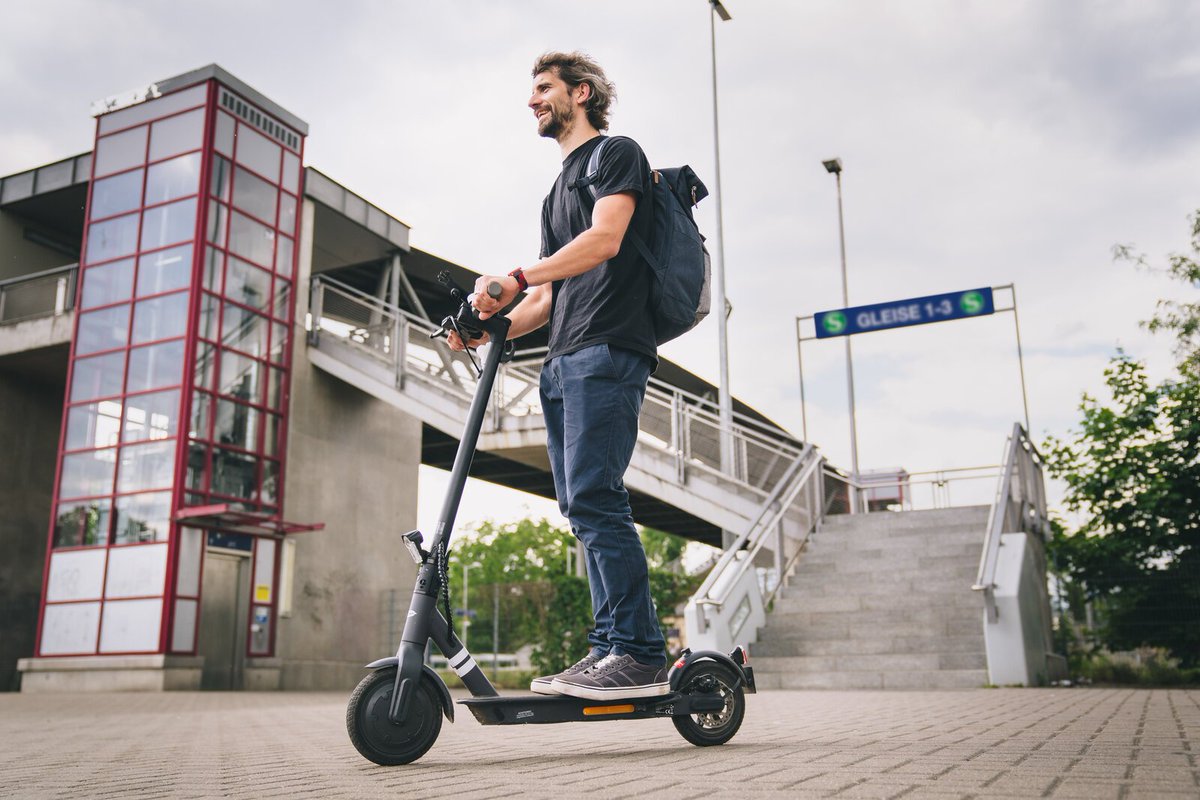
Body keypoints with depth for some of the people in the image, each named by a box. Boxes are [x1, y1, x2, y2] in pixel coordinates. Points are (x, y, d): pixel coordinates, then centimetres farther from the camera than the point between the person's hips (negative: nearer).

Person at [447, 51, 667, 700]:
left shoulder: (617, 154, 5)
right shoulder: (558, 190, 30)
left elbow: (606, 239, -14)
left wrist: (516, 279, -23)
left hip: (608, 350, -9)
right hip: (563, 361, 9)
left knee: (593, 498, -18)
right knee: (583, 507, 3)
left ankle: (640, 656, -16)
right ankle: (609, 649, 6)